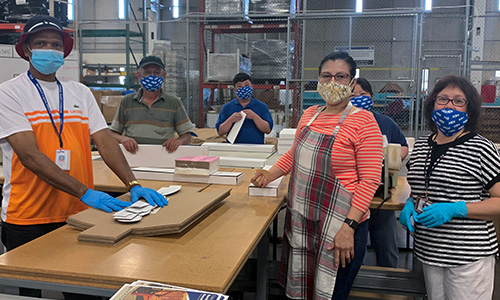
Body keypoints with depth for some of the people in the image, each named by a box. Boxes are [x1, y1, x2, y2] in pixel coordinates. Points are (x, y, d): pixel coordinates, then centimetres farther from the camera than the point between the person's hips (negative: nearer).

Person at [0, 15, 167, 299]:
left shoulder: (80, 92, 8)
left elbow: (104, 140, -1)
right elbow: (29, 155, -17)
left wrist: (133, 184, -16)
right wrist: (84, 192, -25)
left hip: (78, 213, 4)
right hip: (28, 220, -3)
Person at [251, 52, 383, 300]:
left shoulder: (363, 121, -11)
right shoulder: (309, 115, 8)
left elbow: (370, 180, -14)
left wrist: (349, 227, -19)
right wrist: (270, 175, 10)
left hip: (339, 226, -6)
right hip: (300, 220, 6)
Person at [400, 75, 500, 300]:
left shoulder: (481, 148, -9)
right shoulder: (421, 145, 9)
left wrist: (454, 209, -21)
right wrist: (411, 204, 0)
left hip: (469, 255, -5)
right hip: (428, 251, 5)